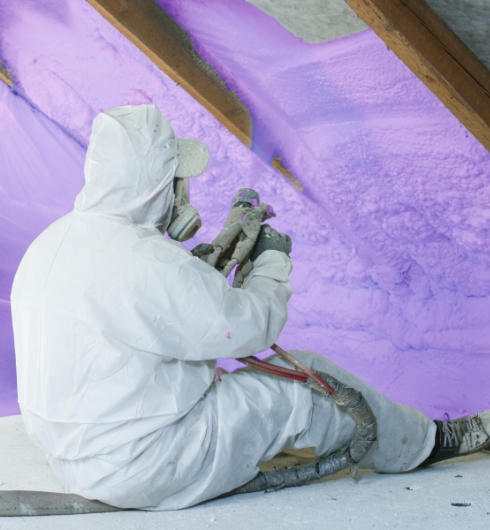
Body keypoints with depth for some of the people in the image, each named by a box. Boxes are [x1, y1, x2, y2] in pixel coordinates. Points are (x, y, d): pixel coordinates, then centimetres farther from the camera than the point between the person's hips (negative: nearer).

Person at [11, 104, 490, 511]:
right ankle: (429, 443, 22)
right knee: (308, 385, -1)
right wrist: (273, 261, 1)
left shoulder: (52, 242, 3)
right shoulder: (145, 264, -28)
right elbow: (253, 326, -17)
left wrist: (208, 260, 15)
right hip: (140, 468, -9)